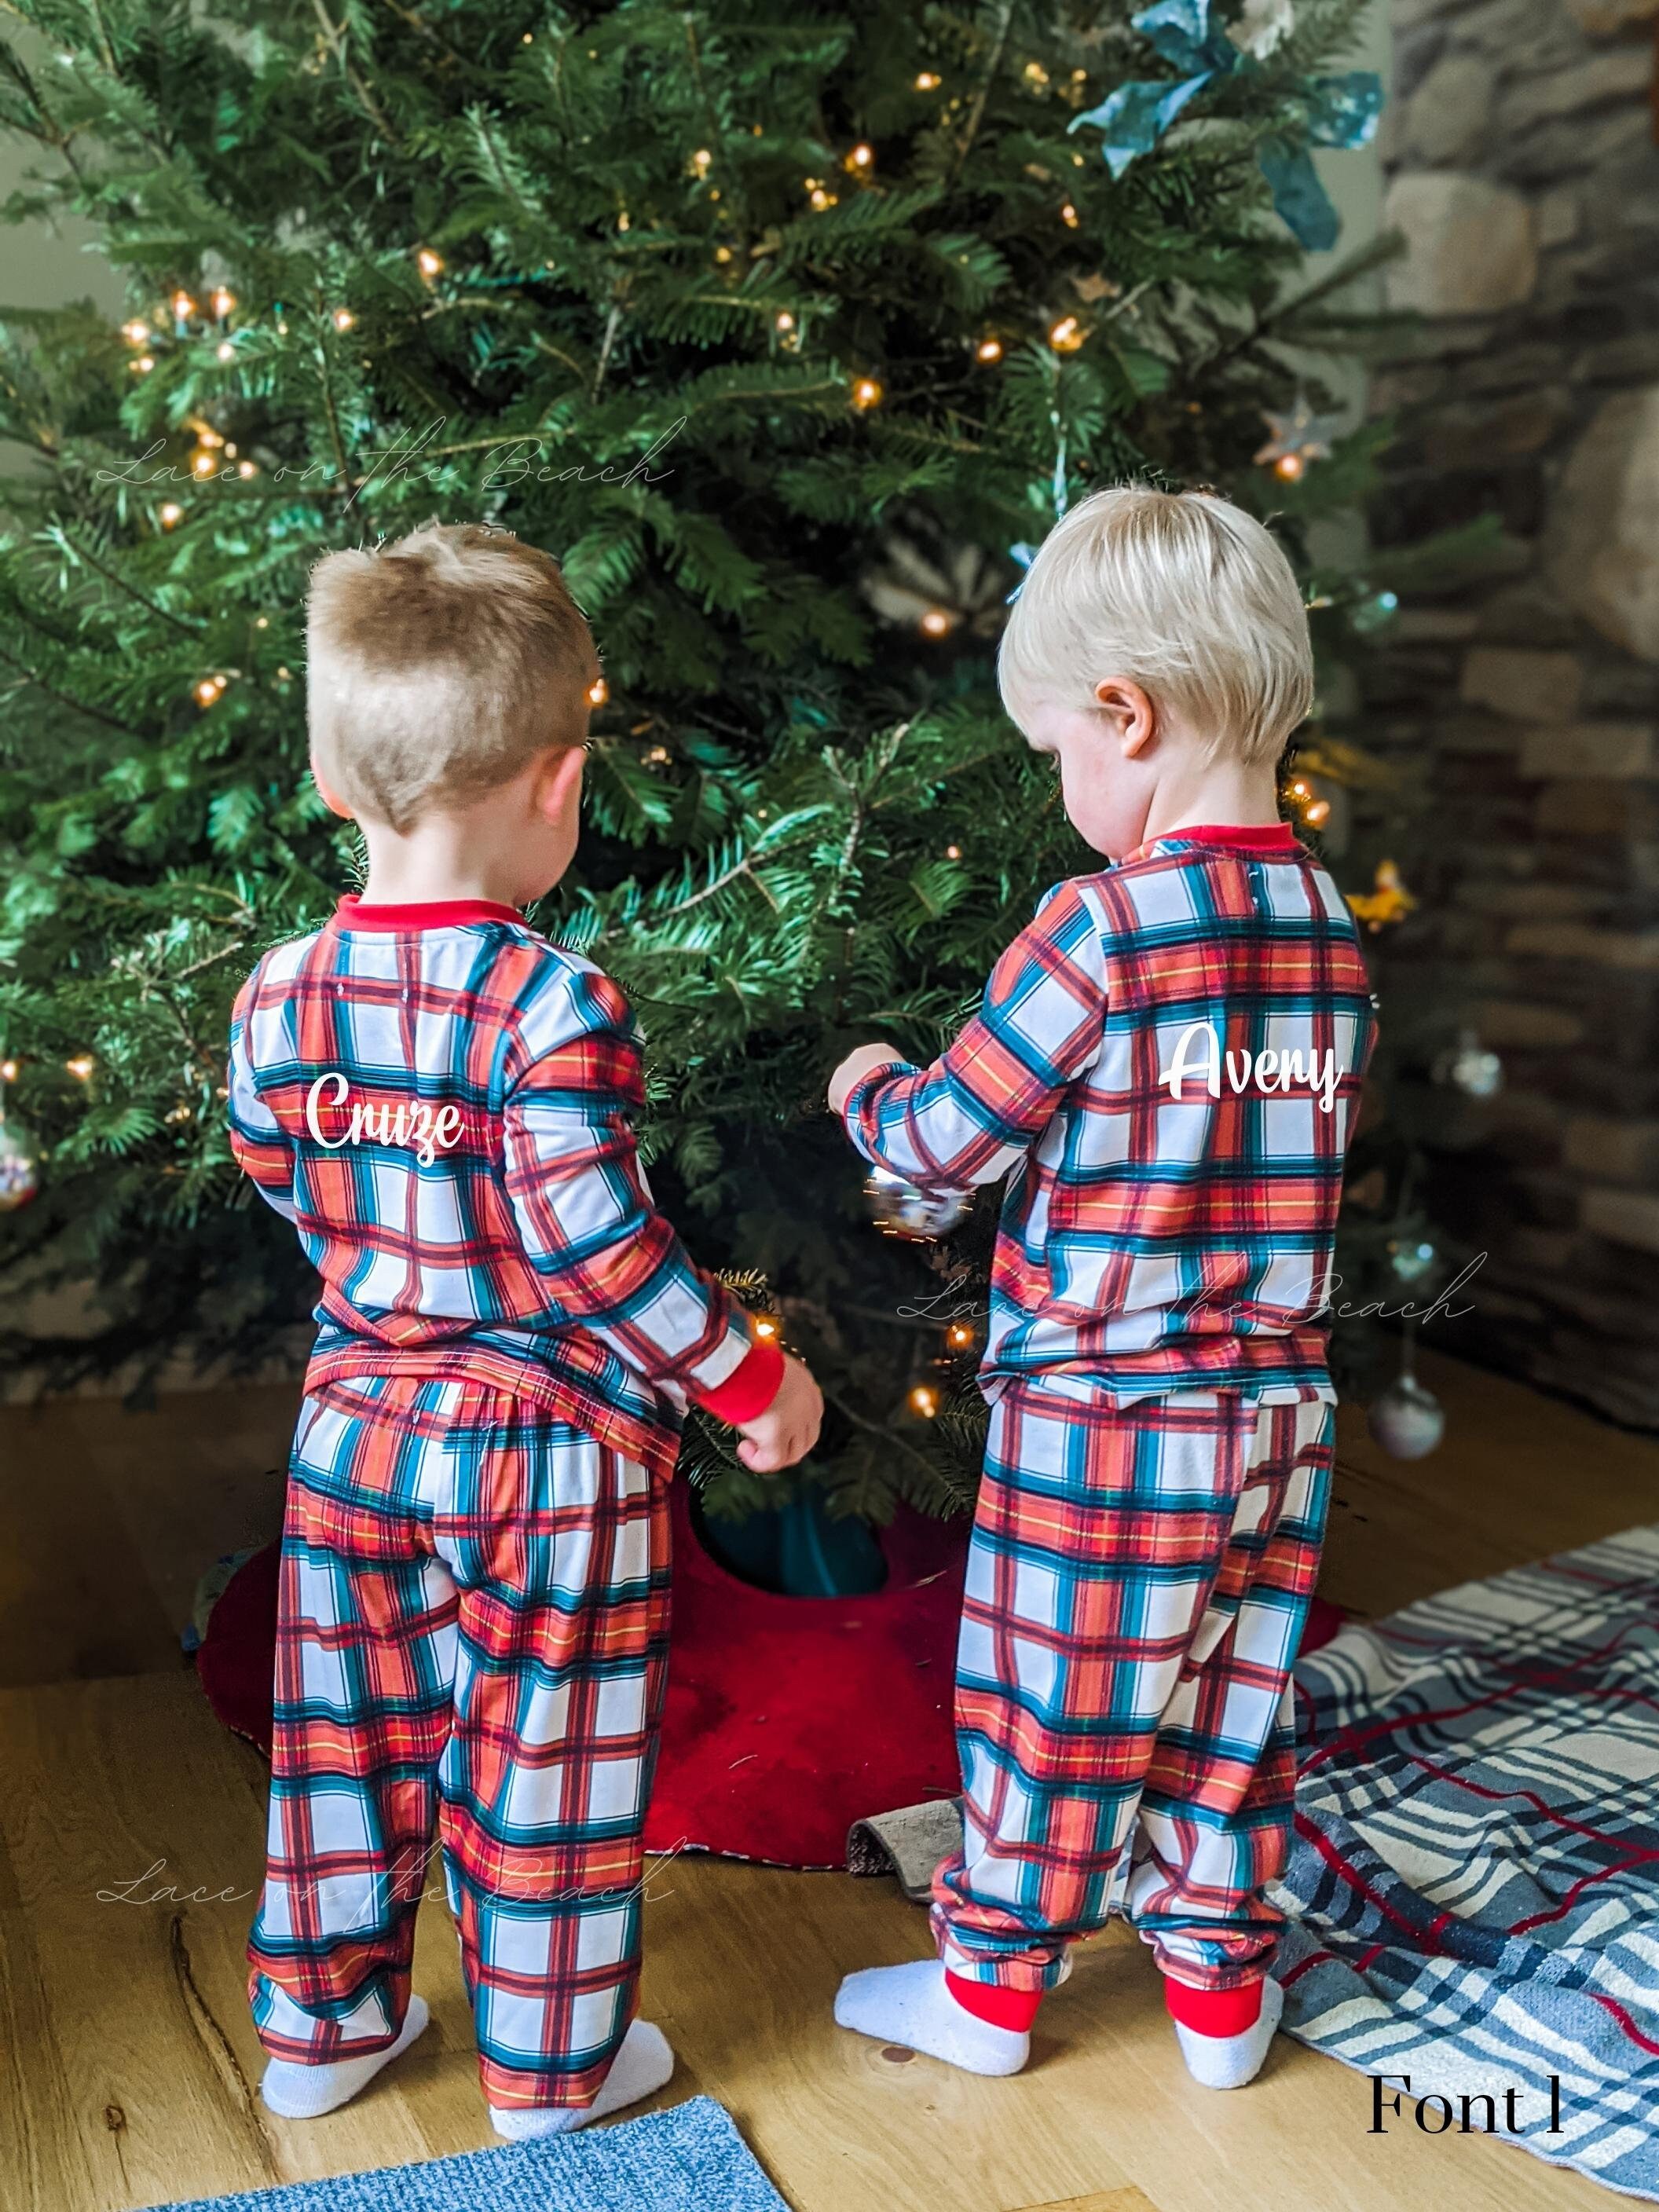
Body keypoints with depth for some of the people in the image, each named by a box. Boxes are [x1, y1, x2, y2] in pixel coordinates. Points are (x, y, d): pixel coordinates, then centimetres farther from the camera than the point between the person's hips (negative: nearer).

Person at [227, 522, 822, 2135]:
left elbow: (291, 1195, 8)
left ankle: (320, 2024, 38)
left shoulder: (278, 998, -4)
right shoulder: (551, 1004, -23)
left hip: (360, 1424, 6)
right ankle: (553, 2067, 29)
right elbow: (597, 1242, -23)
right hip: (551, 1450, -5)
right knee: (544, 1756, 11)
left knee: (350, 1733, 20)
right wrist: (755, 1379, -11)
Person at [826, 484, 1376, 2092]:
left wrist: (868, 1089, 12)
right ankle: (1219, 1983, 35)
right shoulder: (1331, 940, 1)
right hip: (1275, 1410, 6)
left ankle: (991, 1984, 31)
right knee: (1232, 1701, 19)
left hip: (1098, 1426, -6)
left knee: (1050, 1708, 11)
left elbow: (950, 1137, -10)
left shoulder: (1098, 932, -19)